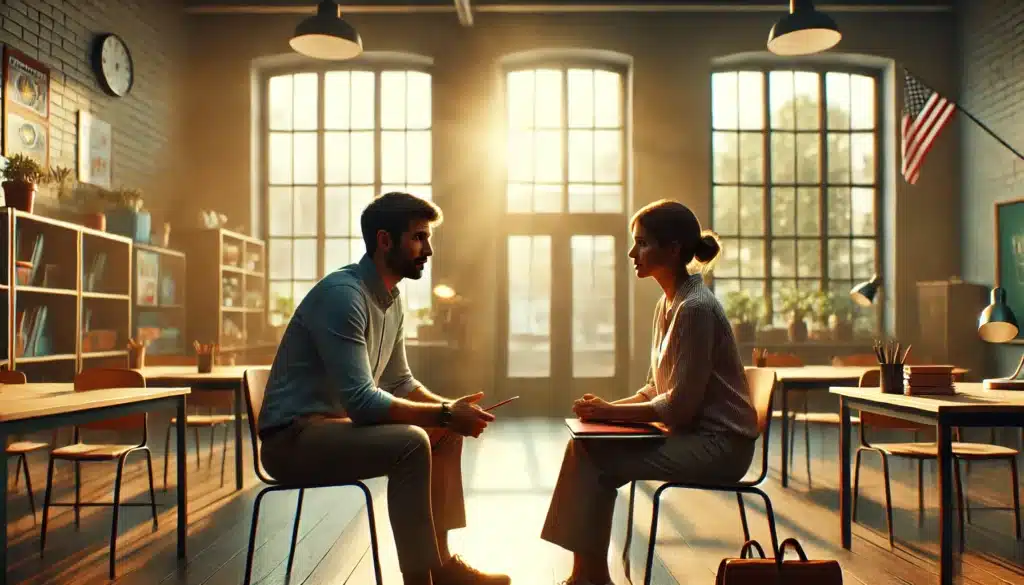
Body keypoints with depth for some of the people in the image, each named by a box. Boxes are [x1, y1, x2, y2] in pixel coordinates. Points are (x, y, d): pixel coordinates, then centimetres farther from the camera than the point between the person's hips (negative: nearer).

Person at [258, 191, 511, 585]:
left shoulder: (391, 299, 7)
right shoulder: (342, 293, -22)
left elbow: (399, 382, 14)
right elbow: (361, 401, -28)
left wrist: (450, 408, -3)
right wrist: (444, 413, -22)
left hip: (338, 424, 10)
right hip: (293, 437, -10)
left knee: (446, 435, 5)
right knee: (411, 443, -28)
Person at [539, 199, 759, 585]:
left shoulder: (695, 308, -19)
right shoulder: (667, 304, 9)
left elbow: (679, 406, -21)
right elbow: (656, 389, 13)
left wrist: (609, 412, -15)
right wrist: (608, 408, -2)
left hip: (717, 443, -9)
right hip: (690, 433, 9)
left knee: (597, 461, -15)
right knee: (585, 446, -4)